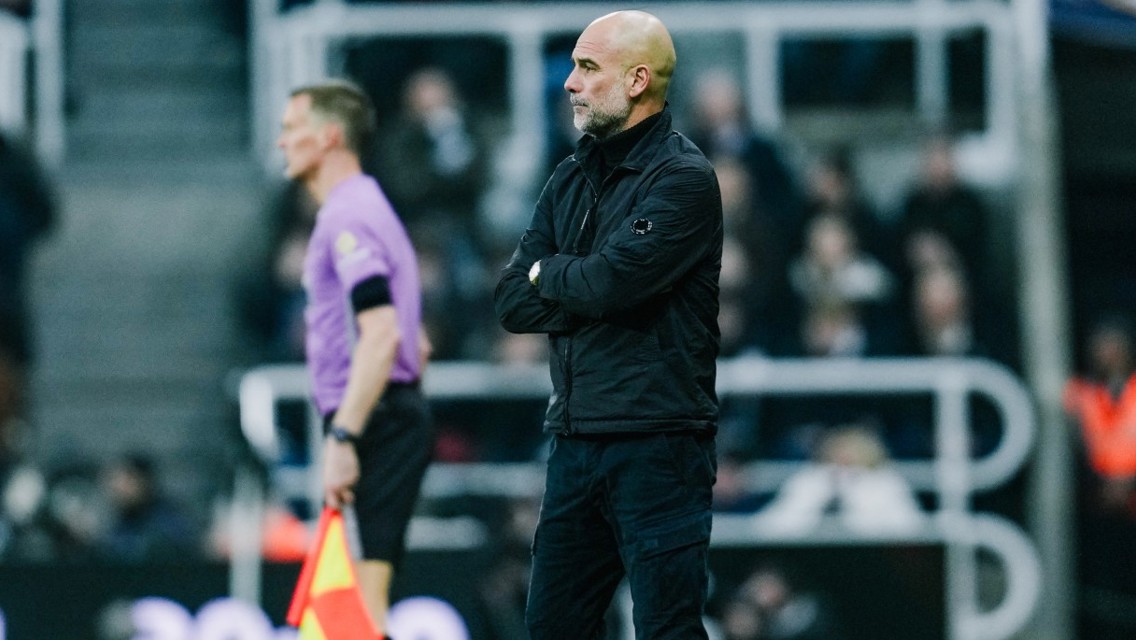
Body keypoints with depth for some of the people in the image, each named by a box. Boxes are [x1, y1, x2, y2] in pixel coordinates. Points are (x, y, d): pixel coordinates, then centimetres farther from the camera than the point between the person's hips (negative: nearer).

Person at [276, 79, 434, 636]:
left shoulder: (348, 218, -12)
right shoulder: (367, 210, 22)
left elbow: (381, 335, -24)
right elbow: (414, 345, 27)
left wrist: (342, 438, -27)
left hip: (372, 420, -11)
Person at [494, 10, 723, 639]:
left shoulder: (683, 178, -8)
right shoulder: (572, 179, 15)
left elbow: (611, 281, -21)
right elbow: (513, 303, 7)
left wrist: (548, 273, -1)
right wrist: (594, 291, -9)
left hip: (656, 445, -8)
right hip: (575, 441, 8)